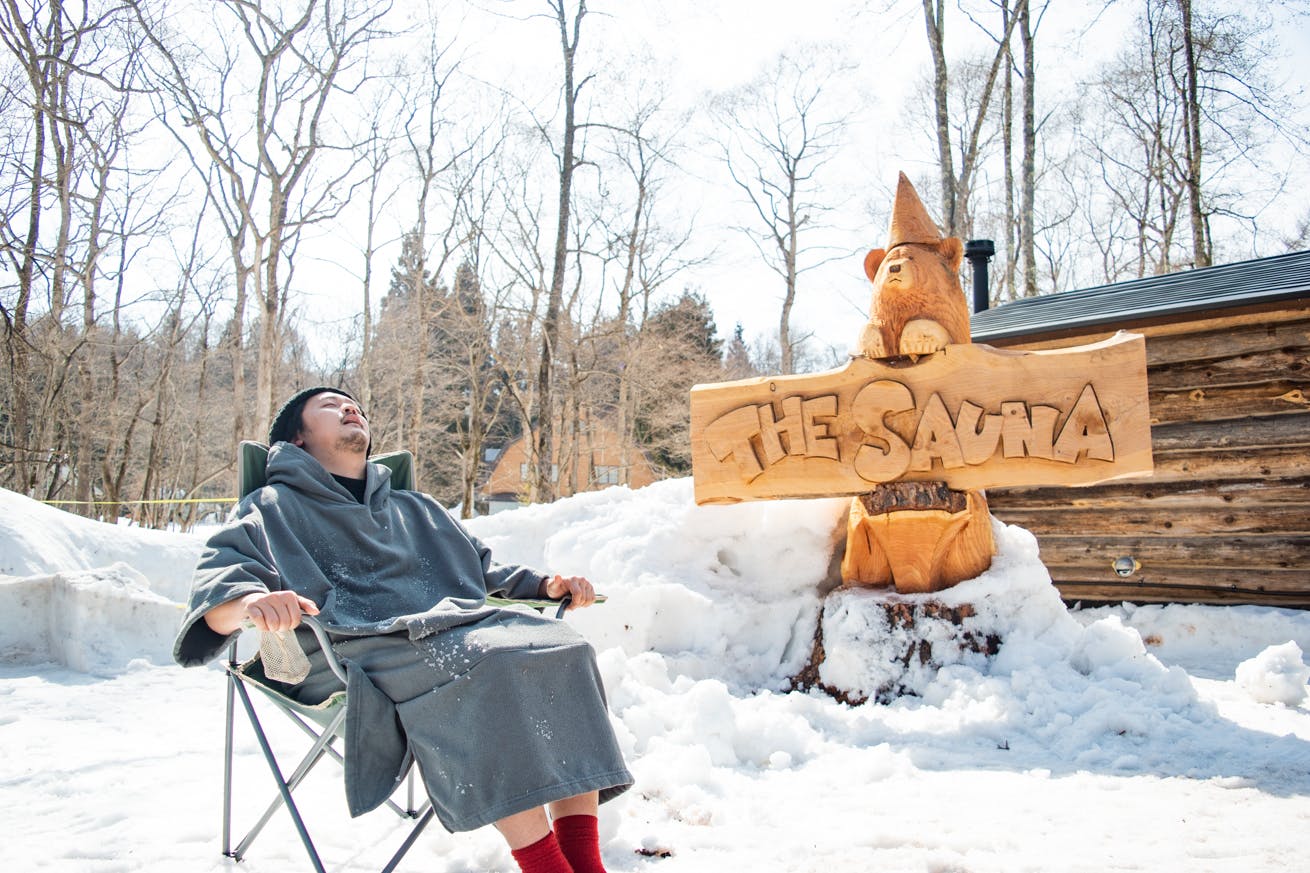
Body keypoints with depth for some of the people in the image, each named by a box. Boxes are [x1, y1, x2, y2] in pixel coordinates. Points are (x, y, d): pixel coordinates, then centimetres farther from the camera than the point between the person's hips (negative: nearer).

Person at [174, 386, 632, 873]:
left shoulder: (417, 509, 35)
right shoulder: (273, 509, 19)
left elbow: (482, 570, 33)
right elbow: (218, 575, 1)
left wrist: (545, 585, 12)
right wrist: (249, 601, -25)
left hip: (458, 627, 5)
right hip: (359, 651, -5)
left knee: (562, 651, -23)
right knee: (487, 667, -35)